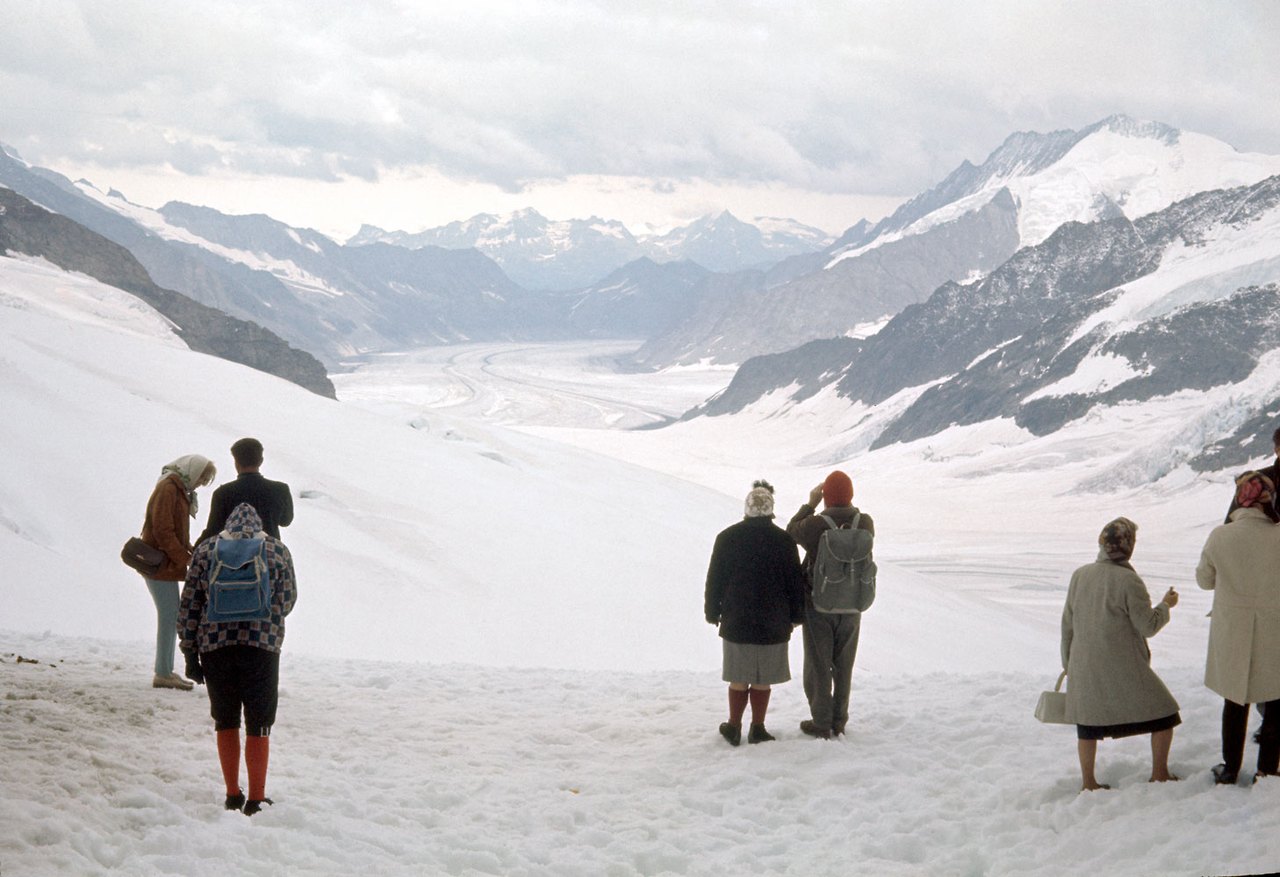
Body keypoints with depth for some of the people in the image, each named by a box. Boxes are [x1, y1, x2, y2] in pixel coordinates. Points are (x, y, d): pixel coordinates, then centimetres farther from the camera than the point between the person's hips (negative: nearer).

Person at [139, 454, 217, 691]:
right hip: (160, 563, -10)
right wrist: (186, 558, -18)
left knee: (170, 617, 12)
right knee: (169, 616, -8)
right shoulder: (168, 488, -14)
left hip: (168, 564, 10)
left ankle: (166, 671, 17)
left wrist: (195, 553, 8)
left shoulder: (181, 491, 18)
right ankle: (163, 674, -5)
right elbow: (163, 531, -20)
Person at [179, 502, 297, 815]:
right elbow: (288, 601, 12)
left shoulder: (206, 550, 7)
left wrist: (190, 653, 9)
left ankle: (233, 795, 21)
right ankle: (256, 799, 8)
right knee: (258, 724, 7)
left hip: (215, 646, 1)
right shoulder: (278, 551, 5)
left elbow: (189, 604, 5)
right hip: (262, 645, -1)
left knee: (225, 720, 16)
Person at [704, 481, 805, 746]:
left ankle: (734, 727, 16)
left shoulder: (727, 538, -2)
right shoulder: (783, 540, -5)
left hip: (736, 623, 1)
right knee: (763, 679, 7)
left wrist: (713, 613, 13)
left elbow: (714, 579, 3)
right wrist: (795, 616, 11)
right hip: (772, 624, -1)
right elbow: (795, 582, 0)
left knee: (739, 678, 10)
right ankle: (757, 729, 12)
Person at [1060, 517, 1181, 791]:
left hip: (1084, 665, 5)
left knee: (1088, 721, 17)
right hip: (1124, 666, -5)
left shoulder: (1080, 575, 0)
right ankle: (1159, 774, 17)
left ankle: (1088, 782, 20)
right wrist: (1165, 606, 8)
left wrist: (1068, 661, 18)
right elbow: (1148, 626, -11)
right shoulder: (1128, 580, -16)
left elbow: (1067, 623, 7)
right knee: (1164, 714, 12)